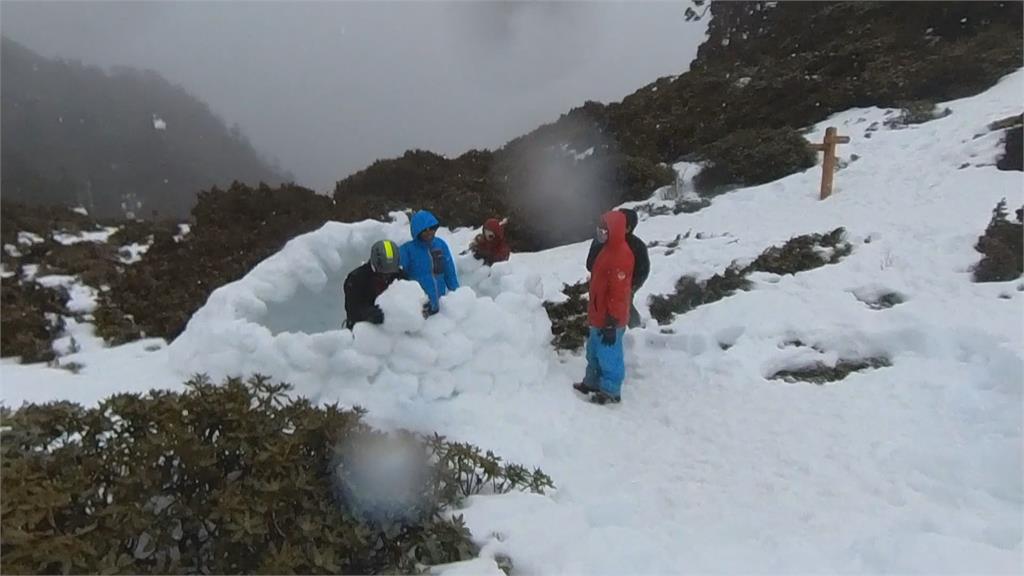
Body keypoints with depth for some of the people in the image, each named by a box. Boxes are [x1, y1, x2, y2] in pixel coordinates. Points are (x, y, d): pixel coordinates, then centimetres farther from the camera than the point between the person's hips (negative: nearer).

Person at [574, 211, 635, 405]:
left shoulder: (620, 255, -23)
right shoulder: (608, 249, 10)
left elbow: (618, 293, -24)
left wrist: (611, 324, -23)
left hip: (609, 319, -10)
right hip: (599, 315, 10)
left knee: (609, 355, 3)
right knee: (594, 351, 22)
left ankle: (611, 391, 16)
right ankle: (592, 382, 37)